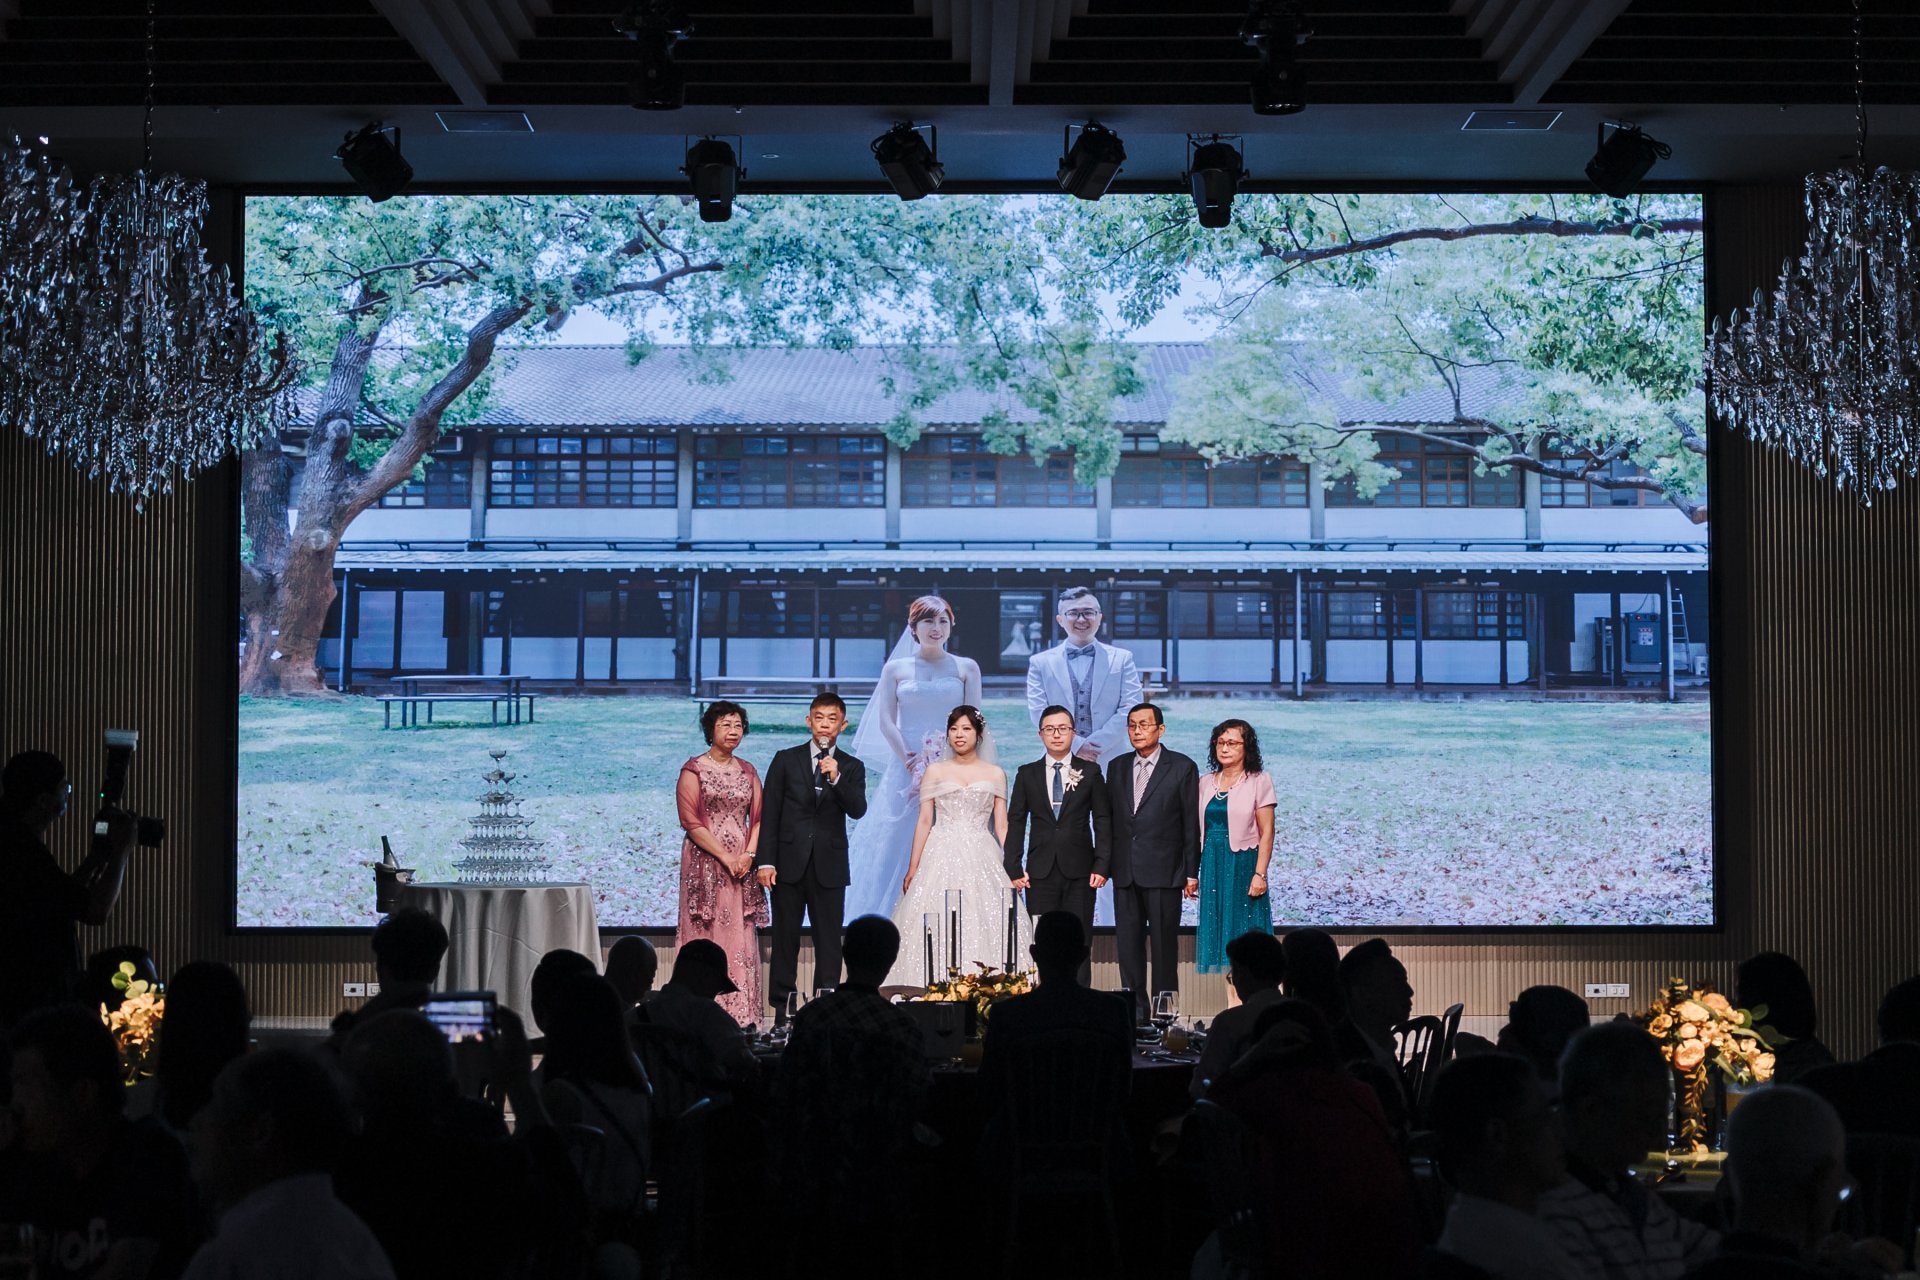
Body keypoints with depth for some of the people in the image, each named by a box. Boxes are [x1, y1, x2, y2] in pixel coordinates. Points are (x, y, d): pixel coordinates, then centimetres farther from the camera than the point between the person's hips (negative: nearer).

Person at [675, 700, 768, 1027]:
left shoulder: (747, 772, 13)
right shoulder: (694, 770, -2)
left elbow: (758, 817, 10)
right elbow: (690, 821, -8)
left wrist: (748, 855, -6)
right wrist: (725, 856, -13)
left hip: (742, 863, 4)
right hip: (705, 862, -4)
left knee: (740, 935, 2)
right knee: (706, 933, -5)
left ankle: (740, 1012, 4)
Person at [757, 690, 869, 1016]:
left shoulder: (852, 767, 8)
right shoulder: (786, 760, 5)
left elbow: (857, 810, -6)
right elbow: (769, 814, 2)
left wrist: (836, 778, -22)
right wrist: (766, 861, -5)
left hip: (829, 865, 1)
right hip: (789, 863, -1)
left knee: (829, 942, 1)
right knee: (785, 940, 3)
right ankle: (782, 1012, 7)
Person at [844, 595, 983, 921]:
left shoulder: (966, 668, 8)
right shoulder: (896, 668, 8)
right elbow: (886, 721, 1)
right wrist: (909, 760, -12)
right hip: (906, 768, 0)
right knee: (899, 843, -5)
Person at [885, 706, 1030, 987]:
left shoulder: (995, 774, 10)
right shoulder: (935, 773, 9)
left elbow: (1001, 826, 7)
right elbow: (924, 822, 6)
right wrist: (912, 869, 0)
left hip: (981, 859, 0)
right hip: (942, 857, 0)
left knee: (983, 926, -7)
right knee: (939, 931, -7)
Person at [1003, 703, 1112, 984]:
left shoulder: (1090, 773, 6)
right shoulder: (1027, 774, 9)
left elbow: (1103, 821, 5)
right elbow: (1015, 822, 8)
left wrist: (1101, 865, -5)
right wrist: (1014, 868, 0)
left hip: (1079, 871, -1)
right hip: (1040, 872, 1)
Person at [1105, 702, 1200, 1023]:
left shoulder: (1182, 768, 0)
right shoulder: (1116, 768, 13)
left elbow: (1191, 824, -1)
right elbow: (1109, 819, 14)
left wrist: (1191, 873, -4)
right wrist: (1104, 864, 6)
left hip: (1163, 872, -4)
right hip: (1125, 872, 4)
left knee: (1164, 945, -1)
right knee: (1127, 943, 5)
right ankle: (1134, 1011, 12)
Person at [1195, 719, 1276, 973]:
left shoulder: (1259, 782, -2)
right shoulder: (1206, 783, 11)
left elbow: (1267, 833, -6)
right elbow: (1198, 830, 11)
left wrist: (1260, 874, -13)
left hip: (1243, 864, -4)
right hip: (1212, 865, 4)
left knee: (1244, 929, -4)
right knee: (1216, 928, 3)